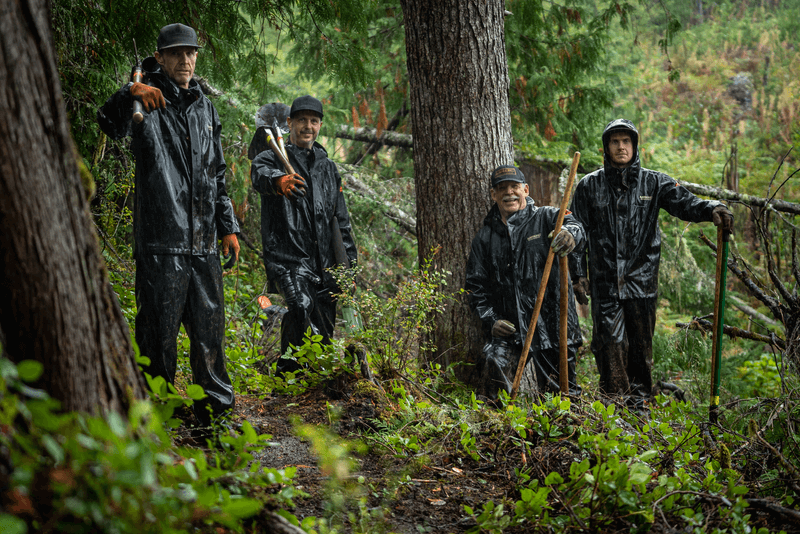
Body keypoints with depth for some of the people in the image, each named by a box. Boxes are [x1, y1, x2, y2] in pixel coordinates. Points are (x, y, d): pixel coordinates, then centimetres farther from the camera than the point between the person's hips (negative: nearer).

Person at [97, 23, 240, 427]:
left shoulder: (204, 107, 17)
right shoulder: (148, 103, 0)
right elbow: (110, 124, -22)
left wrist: (228, 226, 18)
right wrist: (129, 93, -41)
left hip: (203, 242, 5)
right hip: (161, 241, -5)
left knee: (209, 324, 8)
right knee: (159, 326, -2)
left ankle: (216, 408, 18)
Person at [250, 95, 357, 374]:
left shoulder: (328, 167, 22)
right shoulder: (272, 159, 5)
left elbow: (341, 220, 24)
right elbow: (260, 174, -22)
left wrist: (349, 261, 14)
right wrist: (279, 179, -47)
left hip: (324, 263, 5)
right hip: (287, 257, -5)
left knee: (325, 327, 2)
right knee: (301, 307, -27)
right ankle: (289, 372, -21)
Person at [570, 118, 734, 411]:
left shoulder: (653, 182, 7)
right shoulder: (589, 186, 7)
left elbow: (683, 202, -8)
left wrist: (711, 209, -29)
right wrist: (578, 275, 1)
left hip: (642, 278, 1)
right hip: (604, 281, -1)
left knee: (641, 344, 6)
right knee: (610, 343, -6)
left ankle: (639, 400, 19)